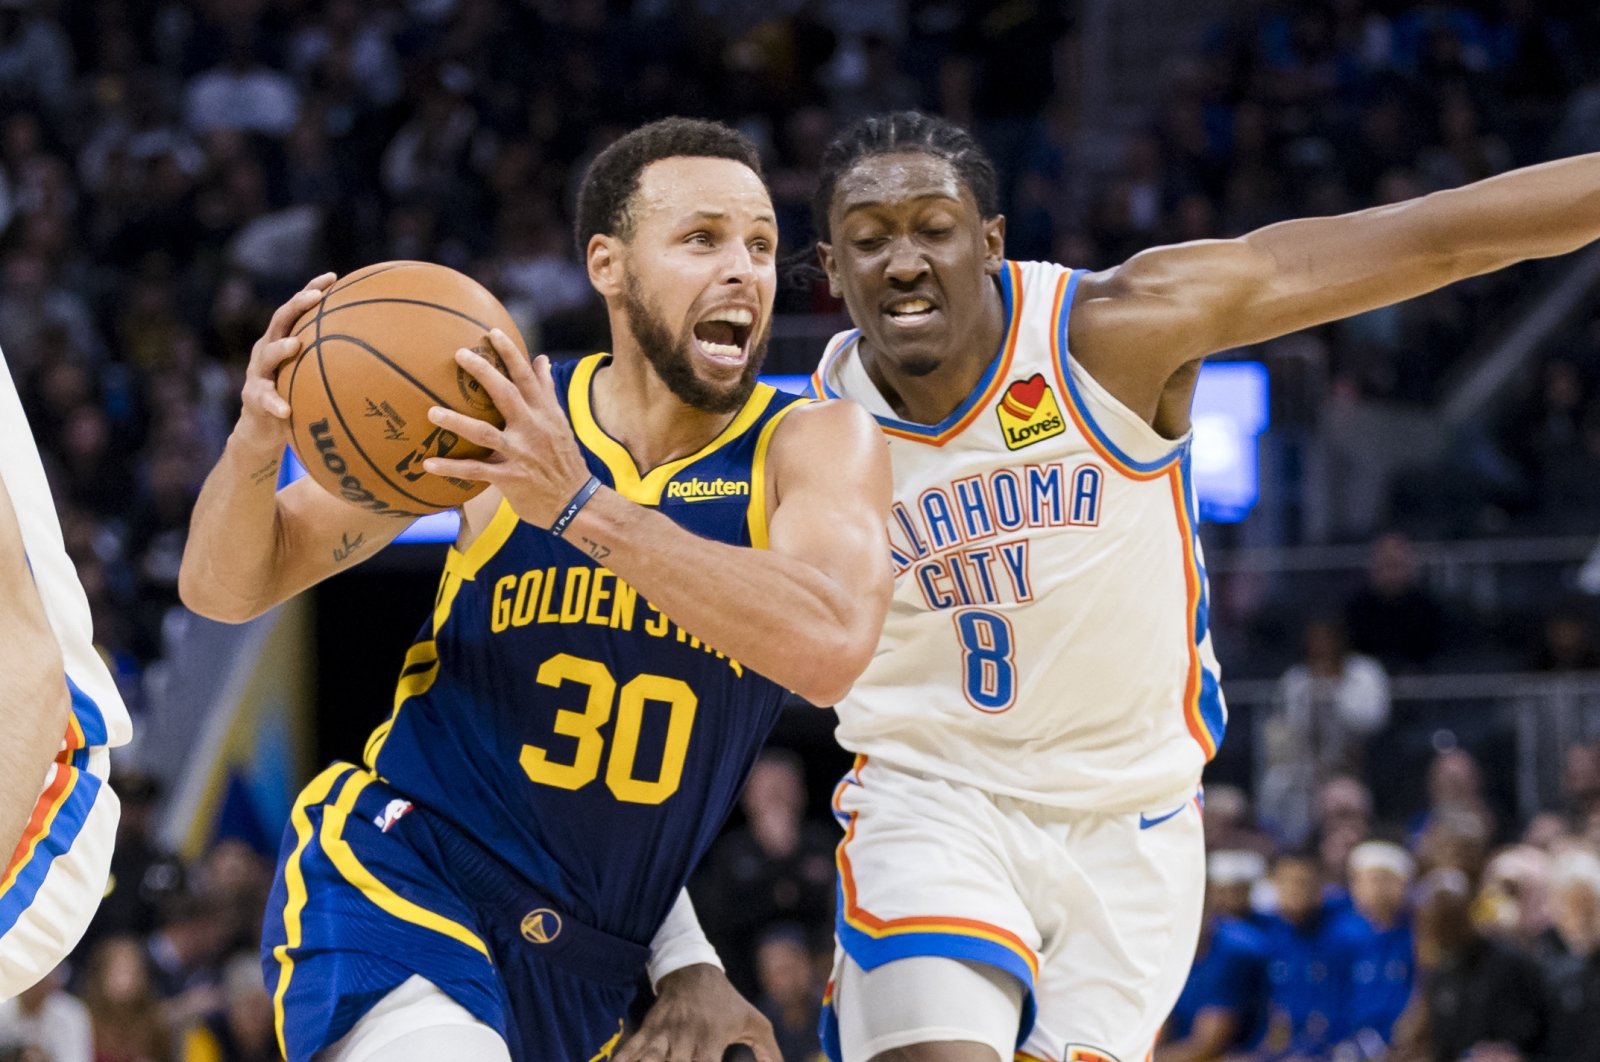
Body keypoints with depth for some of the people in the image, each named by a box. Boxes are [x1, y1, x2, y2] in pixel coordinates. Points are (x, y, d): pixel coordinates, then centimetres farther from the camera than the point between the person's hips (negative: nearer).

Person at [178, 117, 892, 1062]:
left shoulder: (812, 446, -5)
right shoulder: (498, 412, -5)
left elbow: (830, 646, -28)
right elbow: (225, 588, 0)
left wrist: (578, 505, -35)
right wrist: (256, 444, -22)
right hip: (392, 886, -4)